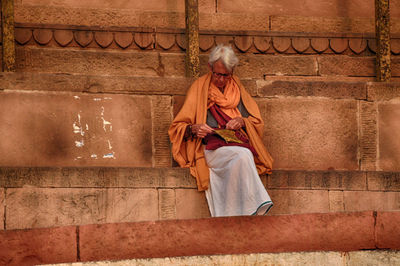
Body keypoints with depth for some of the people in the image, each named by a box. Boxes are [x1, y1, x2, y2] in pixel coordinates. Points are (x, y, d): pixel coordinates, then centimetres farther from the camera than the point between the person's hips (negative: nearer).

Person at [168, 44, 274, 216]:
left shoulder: (237, 88, 21)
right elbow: (178, 126, 9)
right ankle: (255, 209, -38)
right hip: (211, 148, -3)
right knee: (242, 155, -35)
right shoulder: (200, 88, 11)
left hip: (239, 144, 3)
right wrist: (193, 129, -14)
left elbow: (257, 121, 22)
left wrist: (242, 122, -1)